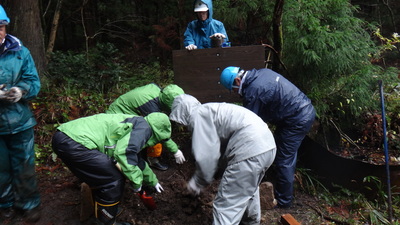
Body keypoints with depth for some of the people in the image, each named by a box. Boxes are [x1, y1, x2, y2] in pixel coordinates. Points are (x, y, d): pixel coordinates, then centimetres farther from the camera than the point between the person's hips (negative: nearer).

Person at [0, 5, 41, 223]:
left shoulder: (20, 52, -6)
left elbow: (34, 82, -4)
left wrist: (21, 91, -26)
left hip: (20, 122, 0)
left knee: (24, 168, 13)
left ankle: (29, 204, 33)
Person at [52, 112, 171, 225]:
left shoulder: (133, 124, 28)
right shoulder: (144, 126, -1)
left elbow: (135, 158, 41)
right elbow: (124, 152, -18)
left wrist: (152, 181, 52)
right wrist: (136, 180, -3)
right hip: (74, 144, -10)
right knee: (114, 180, -1)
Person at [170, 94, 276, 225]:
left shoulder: (198, 115, -4)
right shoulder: (209, 112, 25)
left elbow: (206, 155, -11)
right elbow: (218, 150, 26)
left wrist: (197, 183, 5)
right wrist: (198, 180, 27)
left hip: (249, 149, -11)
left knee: (226, 207, -2)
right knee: (248, 188, 35)